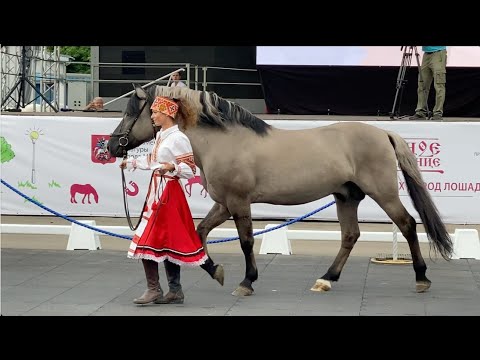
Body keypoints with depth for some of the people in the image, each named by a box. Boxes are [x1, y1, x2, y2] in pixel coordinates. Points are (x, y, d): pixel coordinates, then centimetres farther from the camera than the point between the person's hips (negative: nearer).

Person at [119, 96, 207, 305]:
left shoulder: (178, 139, -16)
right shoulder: (160, 135, 11)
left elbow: (190, 170, -17)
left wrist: (172, 167, -32)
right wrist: (131, 163, 29)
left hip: (168, 193, -9)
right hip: (156, 191, 9)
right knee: (167, 243, 11)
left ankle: (154, 290, -3)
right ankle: (175, 292, 17)